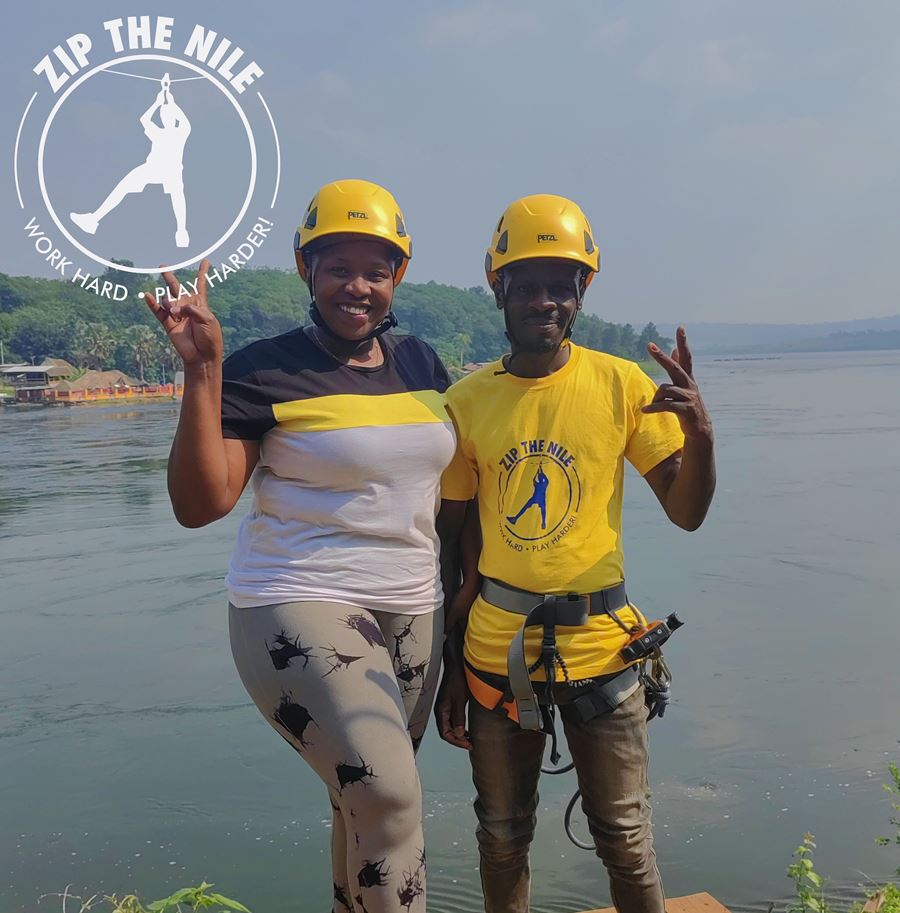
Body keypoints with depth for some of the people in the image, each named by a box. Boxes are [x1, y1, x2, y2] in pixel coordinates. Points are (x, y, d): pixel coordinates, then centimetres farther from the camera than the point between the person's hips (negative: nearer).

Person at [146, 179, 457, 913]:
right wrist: (202, 369, -23)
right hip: (301, 608, -5)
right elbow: (200, 505, -17)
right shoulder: (265, 372, -10)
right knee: (388, 794, -18)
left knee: (373, 802, 13)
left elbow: (447, 483, 18)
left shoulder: (420, 364, 7)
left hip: (412, 612, 6)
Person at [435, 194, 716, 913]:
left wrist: (700, 431, -25)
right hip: (496, 648, 2)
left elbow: (687, 513, -5)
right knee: (502, 837, 17)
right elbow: (457, 545, 3)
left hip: (598, 645, -1)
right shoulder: (468, 400, -2)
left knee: (625, 840, 11)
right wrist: (451, 667, 5)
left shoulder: (621, 384, -5)